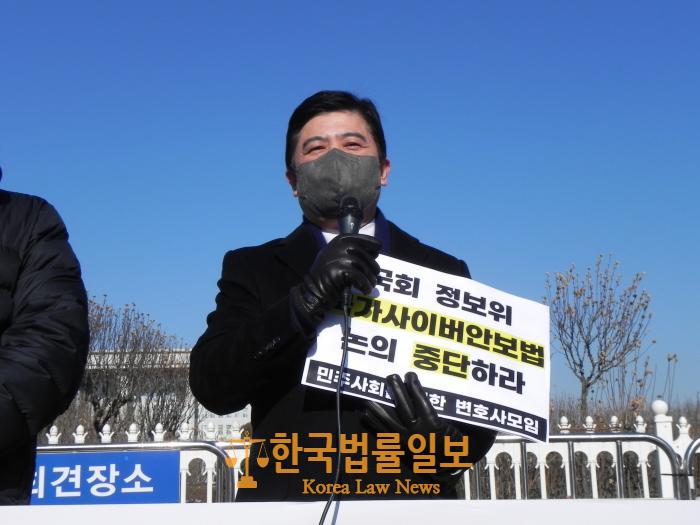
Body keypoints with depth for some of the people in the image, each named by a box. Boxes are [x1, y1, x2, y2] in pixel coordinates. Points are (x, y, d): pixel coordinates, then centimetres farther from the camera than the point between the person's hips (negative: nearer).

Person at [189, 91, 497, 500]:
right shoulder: (252, 269, 11)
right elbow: (211, 386, -3)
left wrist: (447, 439, -10)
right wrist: (306, 301, -15)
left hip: (412, 499, 1)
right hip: (290, 494, -1)